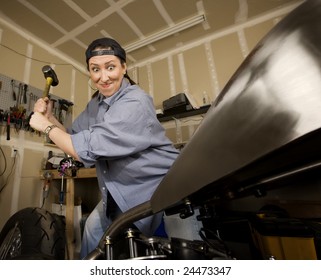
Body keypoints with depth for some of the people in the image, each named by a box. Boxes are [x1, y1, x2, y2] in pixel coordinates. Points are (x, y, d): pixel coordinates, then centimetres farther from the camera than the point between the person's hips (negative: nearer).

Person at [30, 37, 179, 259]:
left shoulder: (135, 103, -25)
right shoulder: (96, 103, 5)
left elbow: (86, 150, -27)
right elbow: (74, 138, 13)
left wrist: (45, 127, -11)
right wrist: (49, 117, -2)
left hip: (158, 187, -9)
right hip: (121, 189, 10)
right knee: (95, 226, 24)